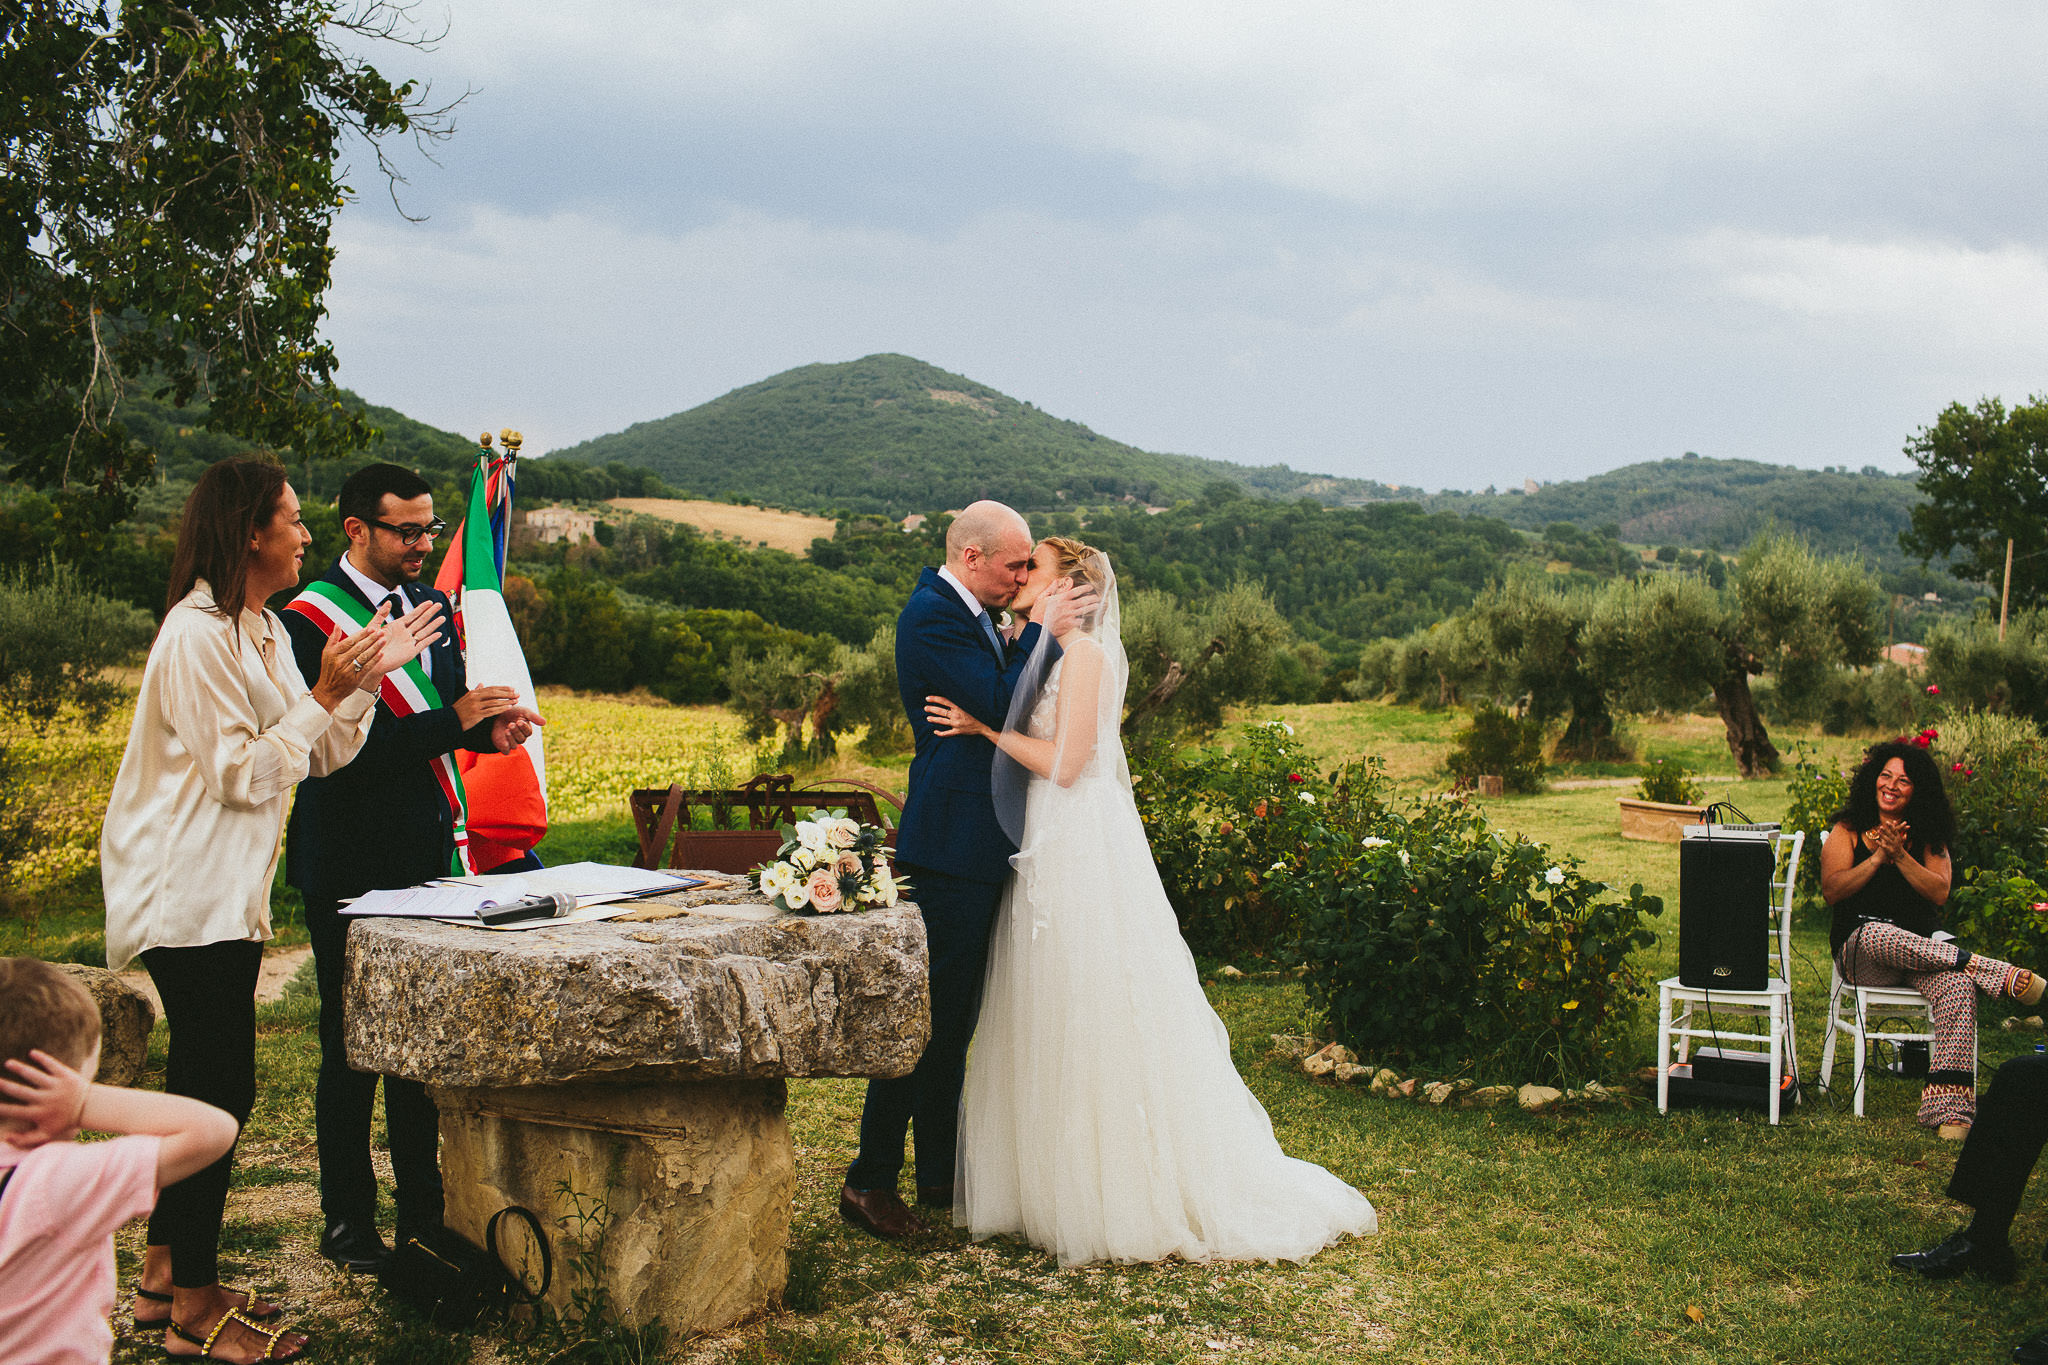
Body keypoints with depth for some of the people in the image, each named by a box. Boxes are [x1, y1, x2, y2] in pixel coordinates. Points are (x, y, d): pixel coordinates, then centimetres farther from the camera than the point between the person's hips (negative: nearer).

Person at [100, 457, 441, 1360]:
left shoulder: (263, 631, 14)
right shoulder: (197, 634, -17)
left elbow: (318, 756, 11)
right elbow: (243, 776, -18)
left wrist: (369, 676, 1)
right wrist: (326, 693, -18)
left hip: (226, 894, 10)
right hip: (187, 894, -10)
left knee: (204, 1083, 14)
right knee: (219, 1088, -5)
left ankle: (165, 1274, 25)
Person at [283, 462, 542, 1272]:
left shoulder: (430, 606, 12)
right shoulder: (310, 620, -13)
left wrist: (490, 730, 0)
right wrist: (452, 722, -24)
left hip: (426, 858, 7)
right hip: (351, 864, -7)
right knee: (352, 1049, 3)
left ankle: (423, 1210, 24)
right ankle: (347, 1222, 16)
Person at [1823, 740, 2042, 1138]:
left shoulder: (1928, 837, 15)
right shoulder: (1848, 831, 10)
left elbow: (1939, 893, 0)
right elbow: (1831, 891, -4)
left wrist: (1900, 856, -11)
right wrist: (1878, 857, -11)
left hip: (1923, 949, 2)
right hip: (1858, 951, -2)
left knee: (1958, 986, -33)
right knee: (1877, 934, -41)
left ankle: (1949, 1105, -40)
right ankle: (2006, 976, -35)